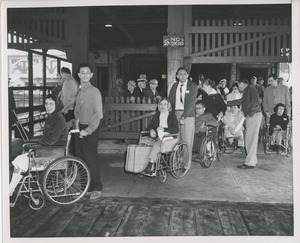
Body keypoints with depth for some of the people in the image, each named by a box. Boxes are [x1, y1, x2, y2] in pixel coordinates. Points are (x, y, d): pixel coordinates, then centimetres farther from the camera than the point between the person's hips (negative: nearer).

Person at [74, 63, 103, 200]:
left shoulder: (94, 91, -11)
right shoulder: (79, 91, 11)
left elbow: (98, 114, -16)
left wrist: (88, 130, -18)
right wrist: (77, 120, 4)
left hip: (90, 129, -7)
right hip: (80, 128, 7)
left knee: (91, 159, -4)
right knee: (80, 158, 11)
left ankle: (96, 188, 8)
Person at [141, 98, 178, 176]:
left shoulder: (172, 115, 5)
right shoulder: (156, 115, 20)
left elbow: (176, 129, -7)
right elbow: (149, 126, 20)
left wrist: (163, 129, -17)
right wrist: (151, 130, -4)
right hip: (157, 138, 4)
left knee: (157, 144, -34)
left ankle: (149, 166, -37)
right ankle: (152, 169, -36)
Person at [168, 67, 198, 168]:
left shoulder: (192, 86, 0)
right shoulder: (174, 86, 13)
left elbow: (191, 102, -8)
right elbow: (170, 101, 13)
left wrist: (184, 116, -15)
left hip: (188, 115, -3)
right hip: (175, 113, 3)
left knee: (187, 139, -3)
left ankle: (187, 163, 3)